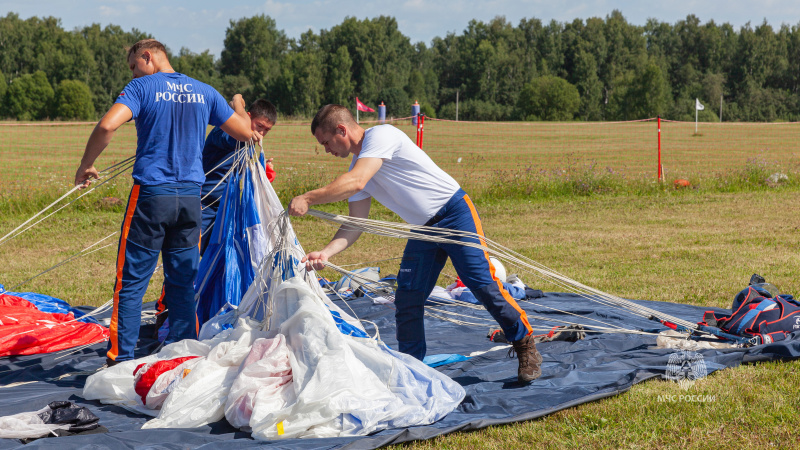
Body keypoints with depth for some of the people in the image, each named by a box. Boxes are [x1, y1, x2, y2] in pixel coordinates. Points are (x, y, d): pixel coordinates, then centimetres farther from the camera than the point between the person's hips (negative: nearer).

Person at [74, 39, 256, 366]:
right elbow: (245, 134, 15)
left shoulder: (142, 88, -3)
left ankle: (121, 360, 2)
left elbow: (107, 126, -19)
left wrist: (85, 166, -5)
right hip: (190, 196, 4)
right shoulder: (204, 92, 10)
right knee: (183, 283, 10)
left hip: (151, 194, -4)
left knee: (131, 283, 3)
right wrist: (239, 106, 35)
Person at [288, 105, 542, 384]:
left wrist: (308, 199, -23)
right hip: (424, 230, 8)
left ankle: (526, 348, 2)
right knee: (407, 298, 0)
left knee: (481, 283, -13)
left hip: (454, 213, -8)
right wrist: (325, 253, -8)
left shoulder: (380, 136, -15)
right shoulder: (356, 166, 11)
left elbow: (355, 183, -29)